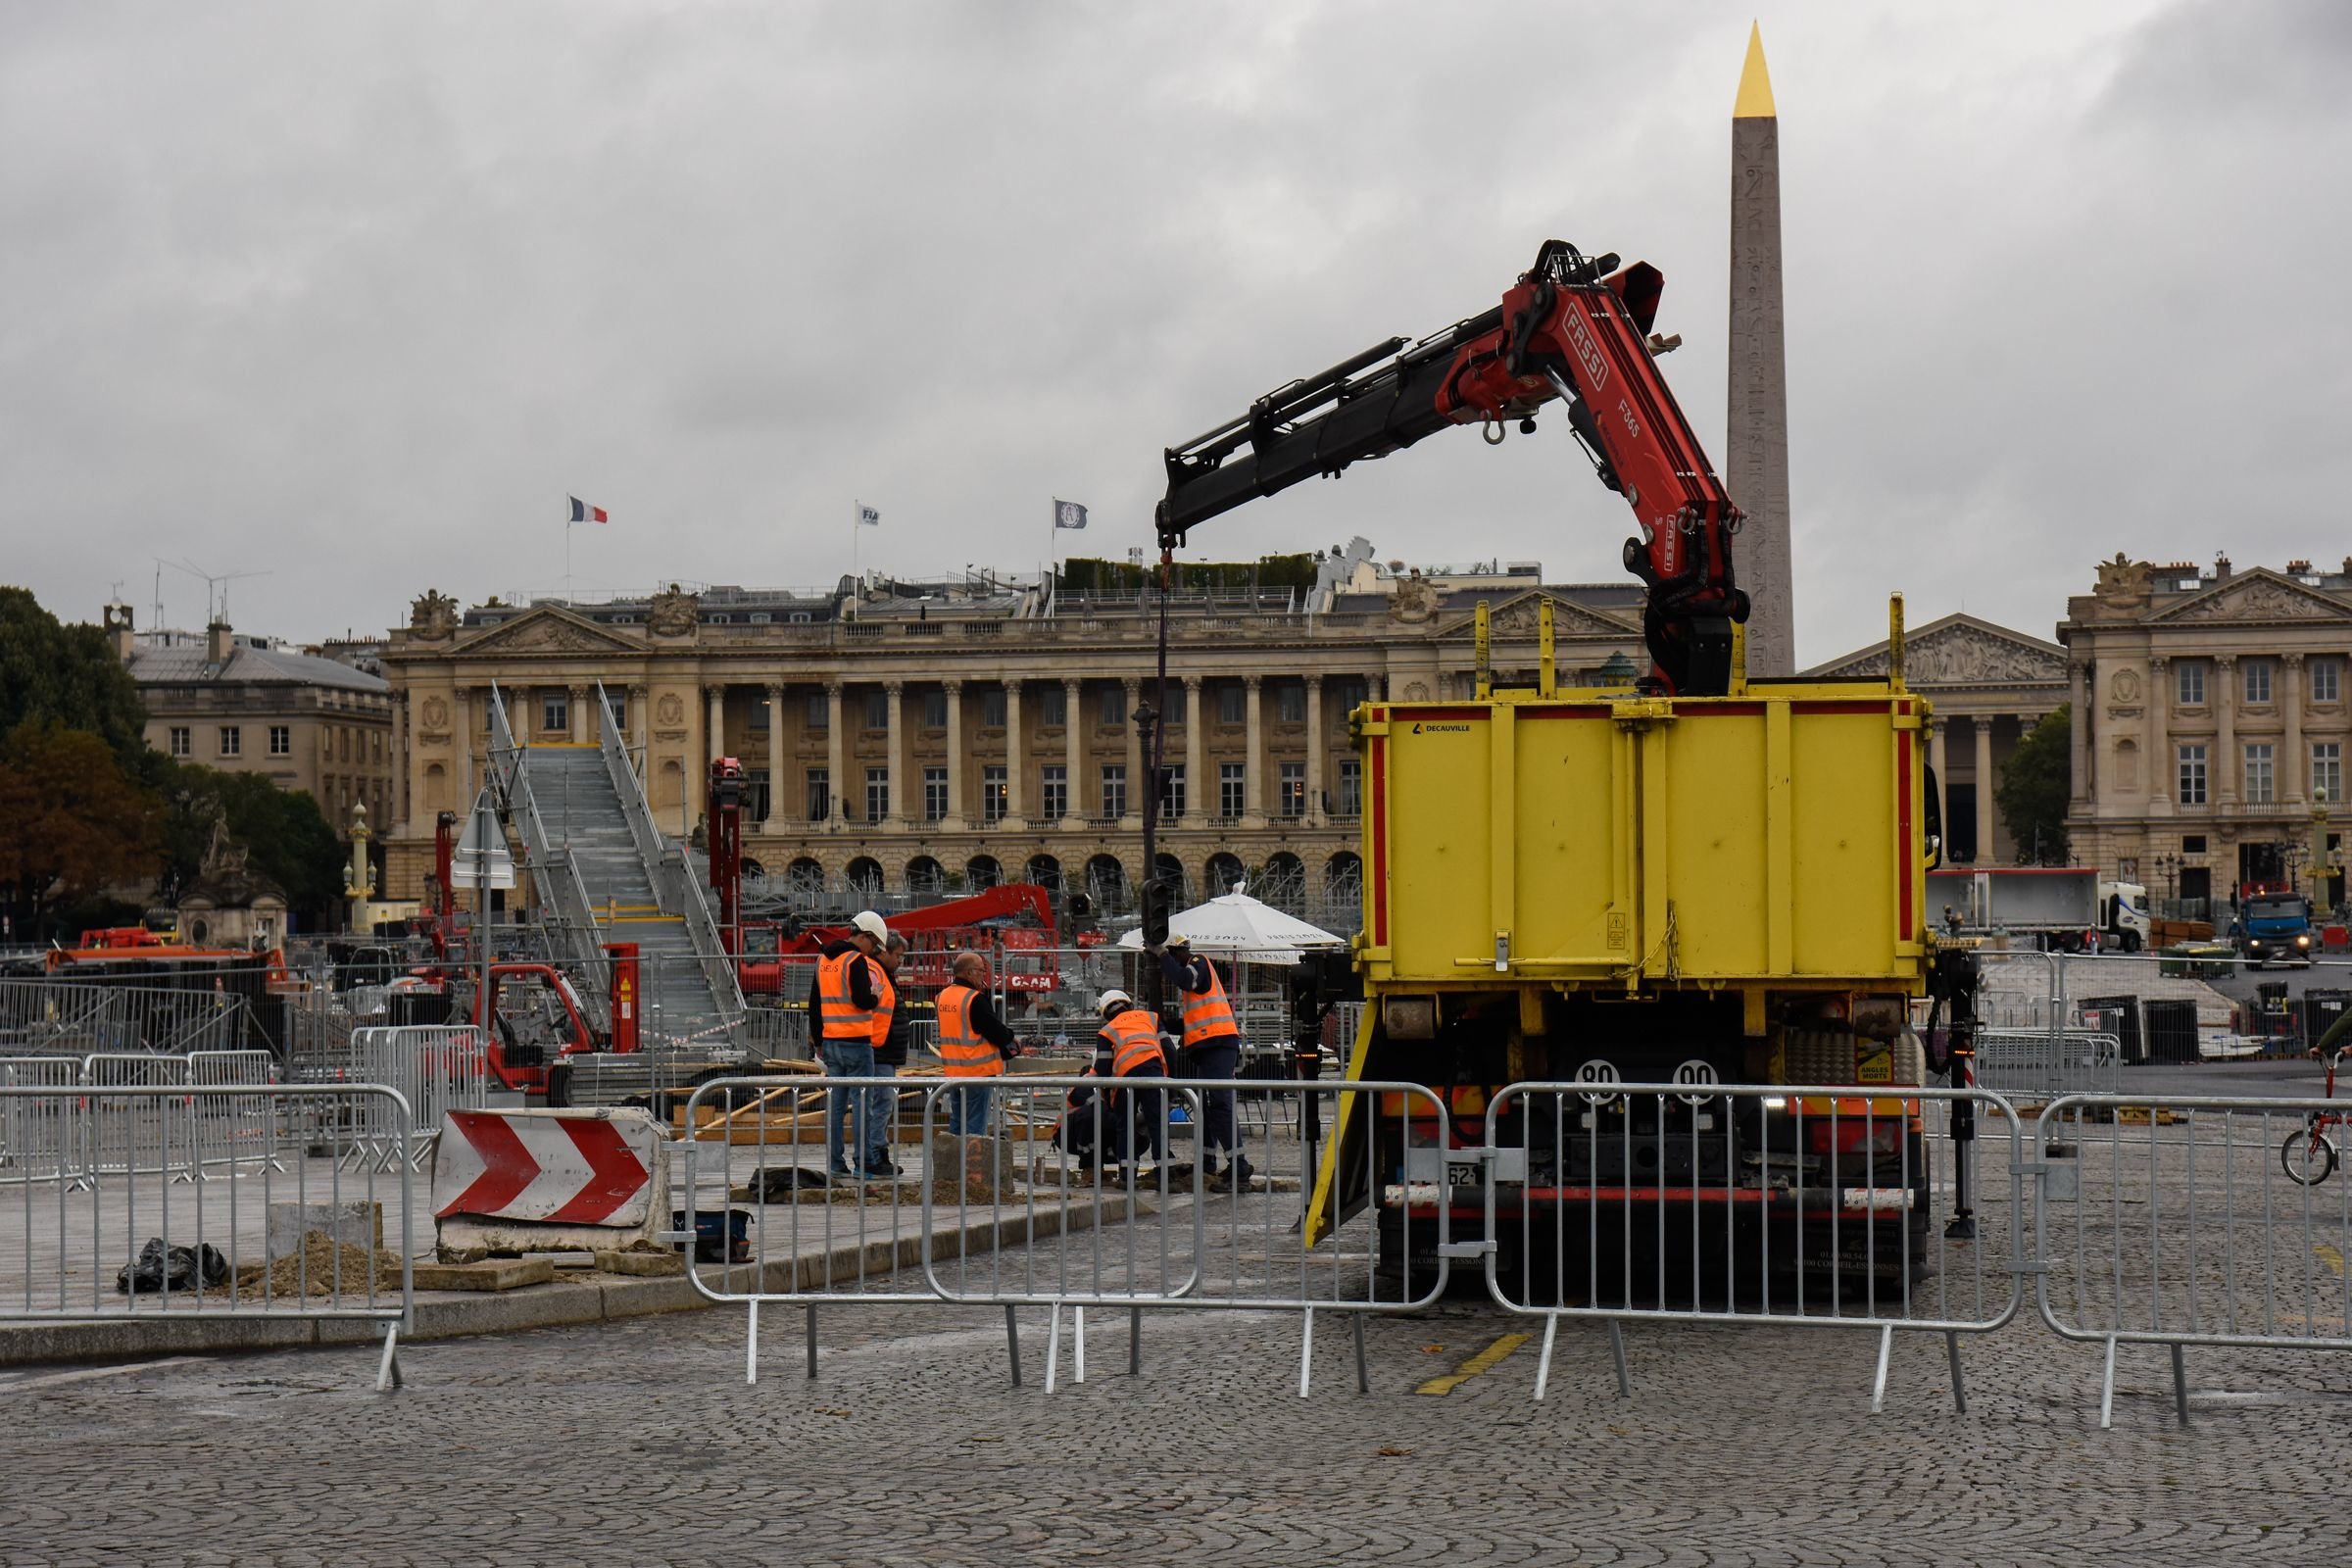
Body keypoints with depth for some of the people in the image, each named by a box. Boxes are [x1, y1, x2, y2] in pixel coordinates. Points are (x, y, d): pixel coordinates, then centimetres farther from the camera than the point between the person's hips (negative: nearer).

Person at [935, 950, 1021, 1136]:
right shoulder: (975, 999, -18)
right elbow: (997, 1032, -16)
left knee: (957, 1121, 15)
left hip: (952, 1070, 8)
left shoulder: (944, 996, 8)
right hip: (978, 1070, -8)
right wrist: (1011, 1040, 7)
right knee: (976, 1124, -4)